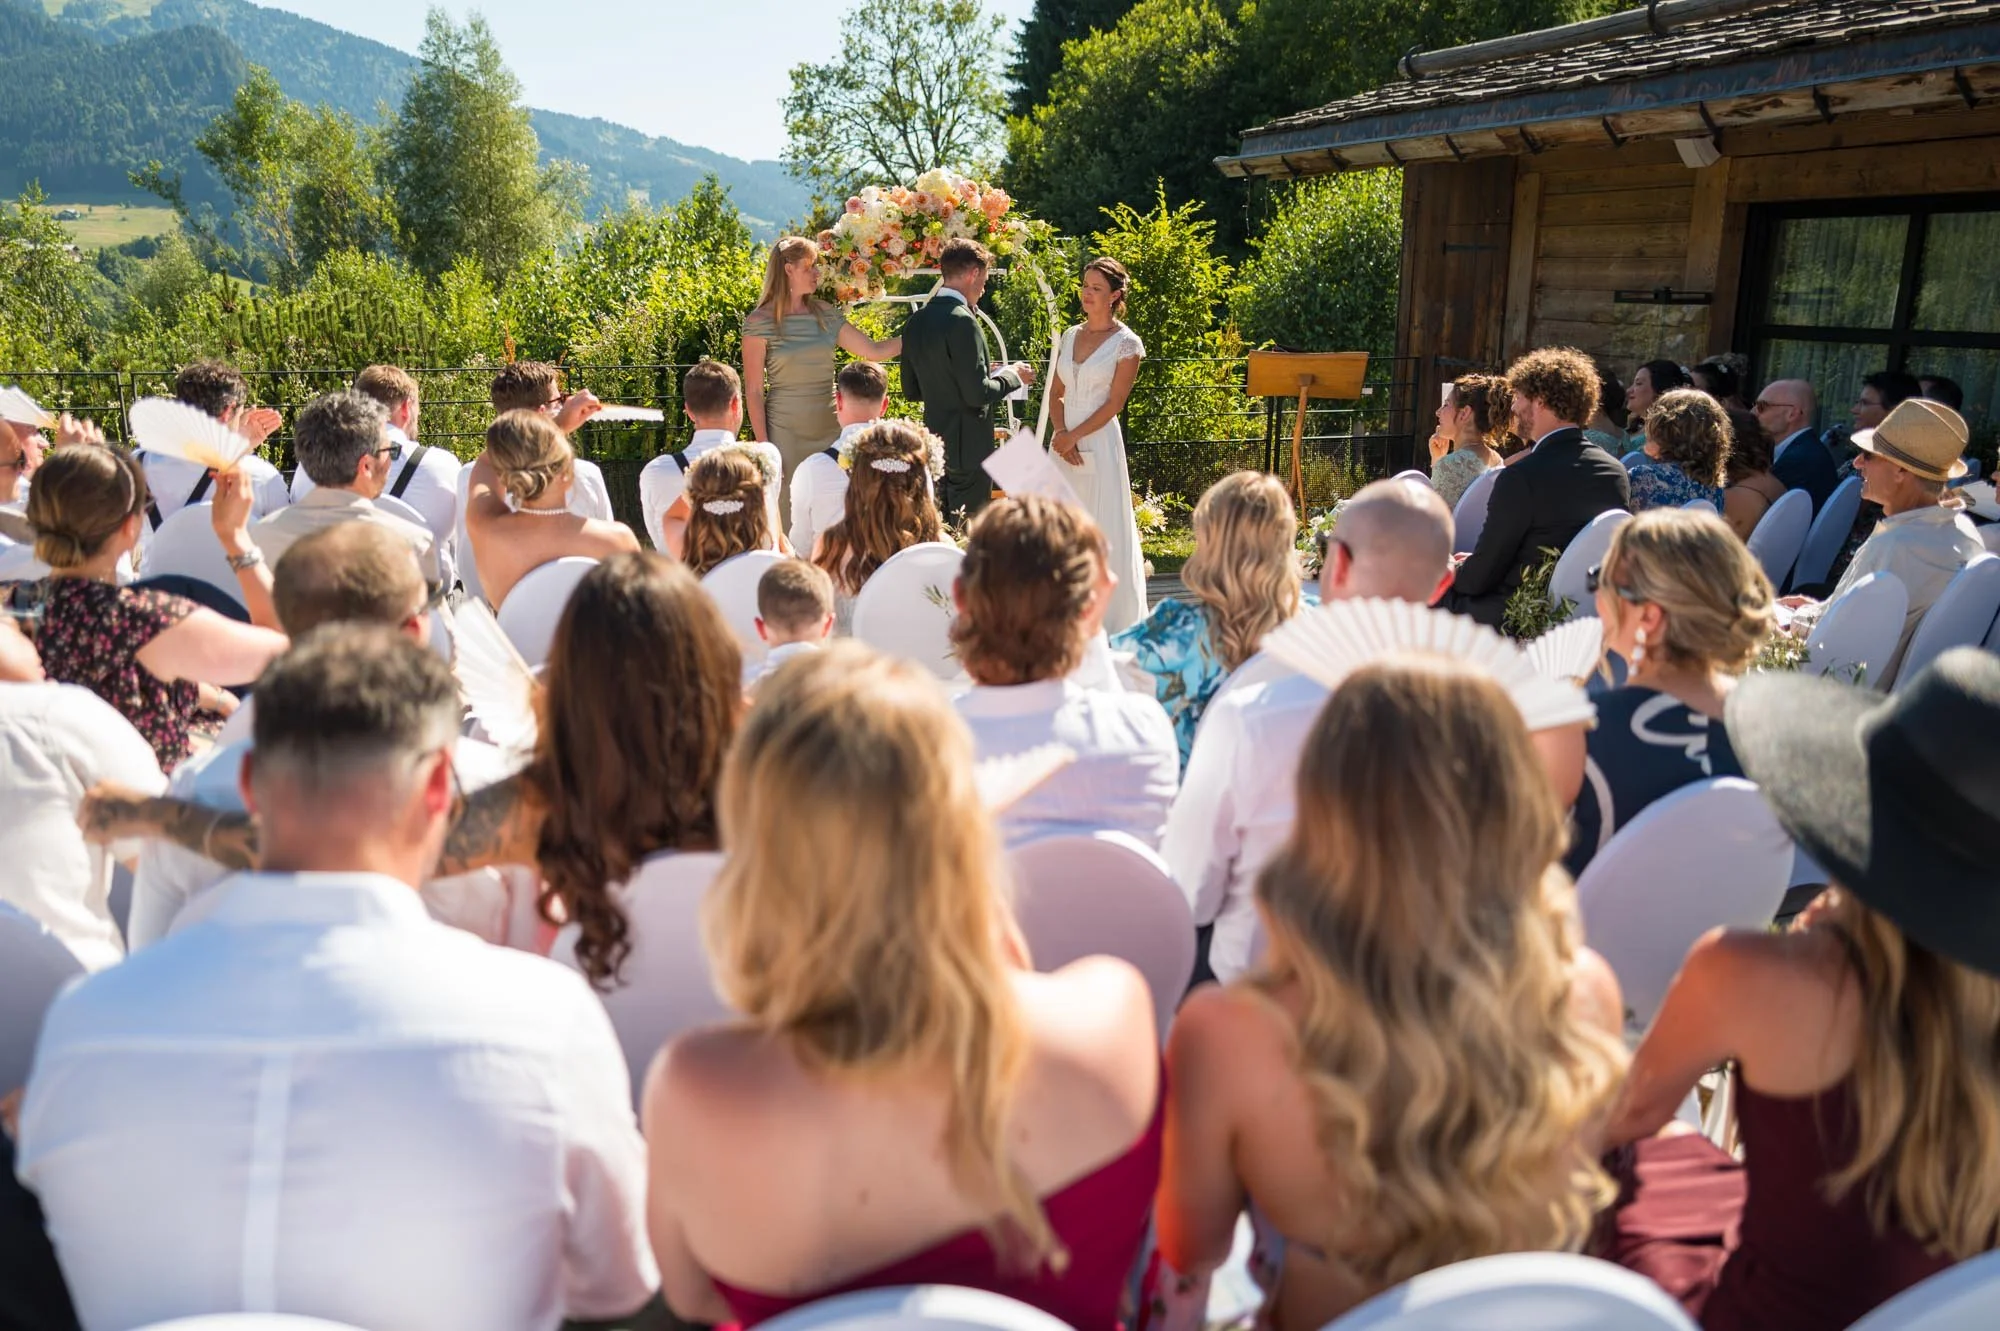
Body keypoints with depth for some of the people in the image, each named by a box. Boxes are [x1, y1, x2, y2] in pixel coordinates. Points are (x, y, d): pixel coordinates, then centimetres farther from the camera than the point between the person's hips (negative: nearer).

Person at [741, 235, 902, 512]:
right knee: (788, 509, -4)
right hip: (785, 431, -4)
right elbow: (754, 391, -5)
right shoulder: (759, 322, -5)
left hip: (828, 429, 4)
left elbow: (874, 351, 11)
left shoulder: (826, 315, 8)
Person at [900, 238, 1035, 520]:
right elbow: (978, 394, -21)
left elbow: (911, 390, 13)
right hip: (967, 446, -8)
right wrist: (1013, 376, -5)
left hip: (933, 444, 9)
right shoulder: (962, 321, -18)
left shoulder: (916, 321, 7)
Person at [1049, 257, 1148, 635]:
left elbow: (1114, 403, -9)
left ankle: (1109, 620, 7)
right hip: (1064, 441, 6)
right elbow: (1056, 393, 10)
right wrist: (1060, 433, -6)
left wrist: (1073, 436, -13)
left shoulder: (1126, 343, -5)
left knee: (1103, 530, -2)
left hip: (1099, 442, -5)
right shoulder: (1070, 336, 11)